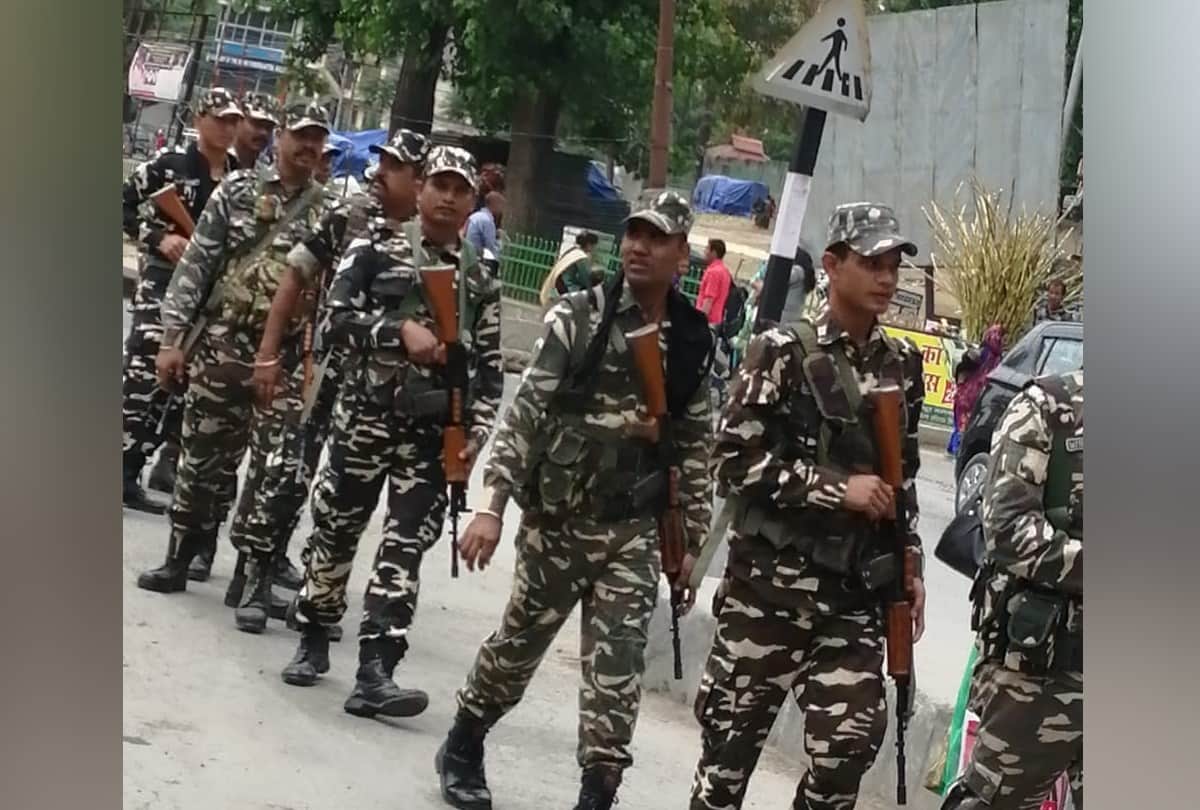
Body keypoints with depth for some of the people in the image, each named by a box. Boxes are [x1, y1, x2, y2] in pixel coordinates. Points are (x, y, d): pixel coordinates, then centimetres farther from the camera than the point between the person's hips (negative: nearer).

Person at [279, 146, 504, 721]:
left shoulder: (479, 281, 9)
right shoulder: (376, 251, 2)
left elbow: (490, 369, 9)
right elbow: (337, 319, -11)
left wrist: (476, 432, -2)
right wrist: (400, 329, -22)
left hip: (434, 431, 1)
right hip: (365, 415, -1)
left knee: (406, 545, -7)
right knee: (335, 530, 9)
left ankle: (374, 673, -11)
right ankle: (313, 641, 28)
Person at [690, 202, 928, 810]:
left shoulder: (902, 365, 10)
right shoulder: (783, 352, -7)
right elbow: (733, 462, -13)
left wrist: (910, 565, 14)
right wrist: (837, 489, -15)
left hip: (855, 590, 4)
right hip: (771, 582, -4)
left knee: (853, 739, -4)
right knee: (734, 732, 4)